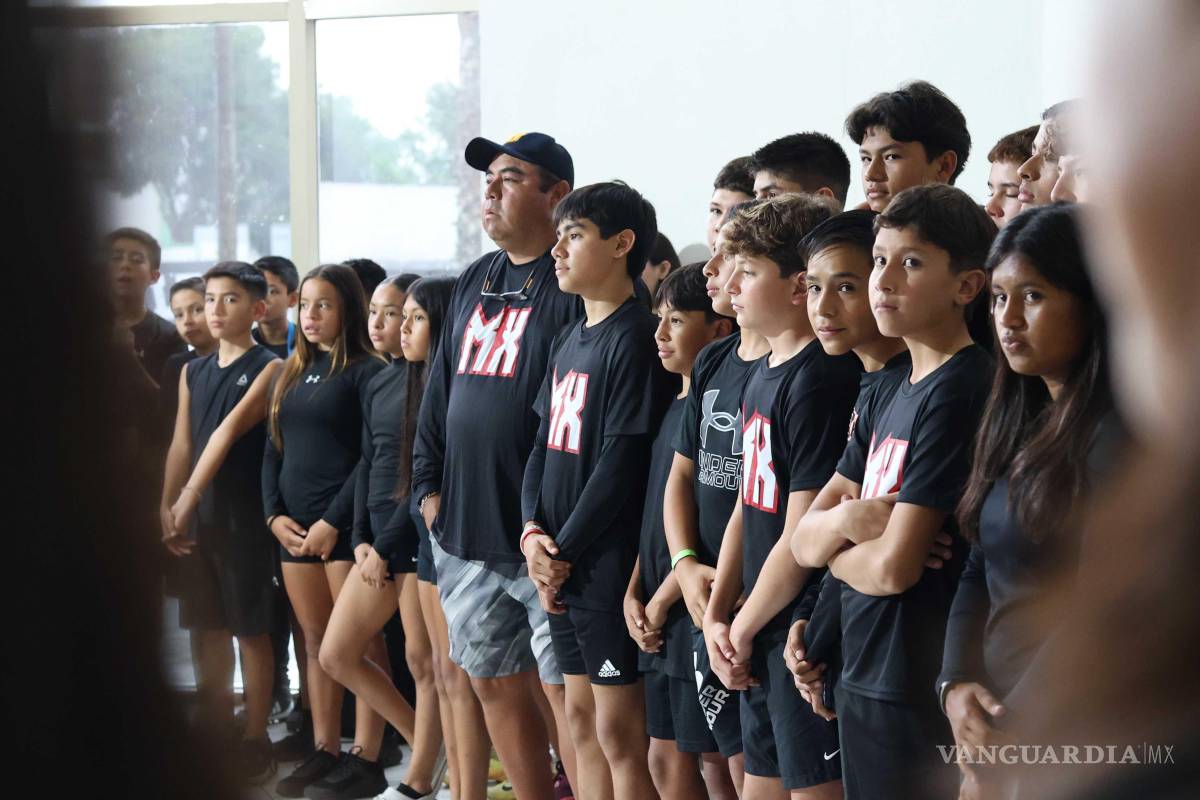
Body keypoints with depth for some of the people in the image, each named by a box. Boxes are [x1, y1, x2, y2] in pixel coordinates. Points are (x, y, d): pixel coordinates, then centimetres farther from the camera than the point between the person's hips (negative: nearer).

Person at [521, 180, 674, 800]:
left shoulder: (636, 338, -13)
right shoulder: (568, 341, 15)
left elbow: (622, 464, -17)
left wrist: (564, 552, -13)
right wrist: (533, 532, -1)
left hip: (608, 567, -9)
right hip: (561, 570, 9)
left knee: (619, 731, -3)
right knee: (581, 720, 14)